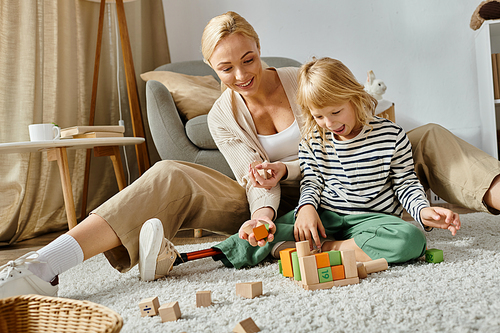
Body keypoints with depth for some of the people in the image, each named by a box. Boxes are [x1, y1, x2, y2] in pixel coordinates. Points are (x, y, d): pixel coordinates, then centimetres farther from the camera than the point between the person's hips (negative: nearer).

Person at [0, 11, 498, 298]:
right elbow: (255, 179, -16)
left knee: (428, 138, -14)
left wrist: (286, 169, -24)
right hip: (276, 208, -1)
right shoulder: (222, 117, -5)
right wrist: (262, 214, -40)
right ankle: (43, 265, -39)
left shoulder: (303, 82, -6)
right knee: (169, 178, -25)